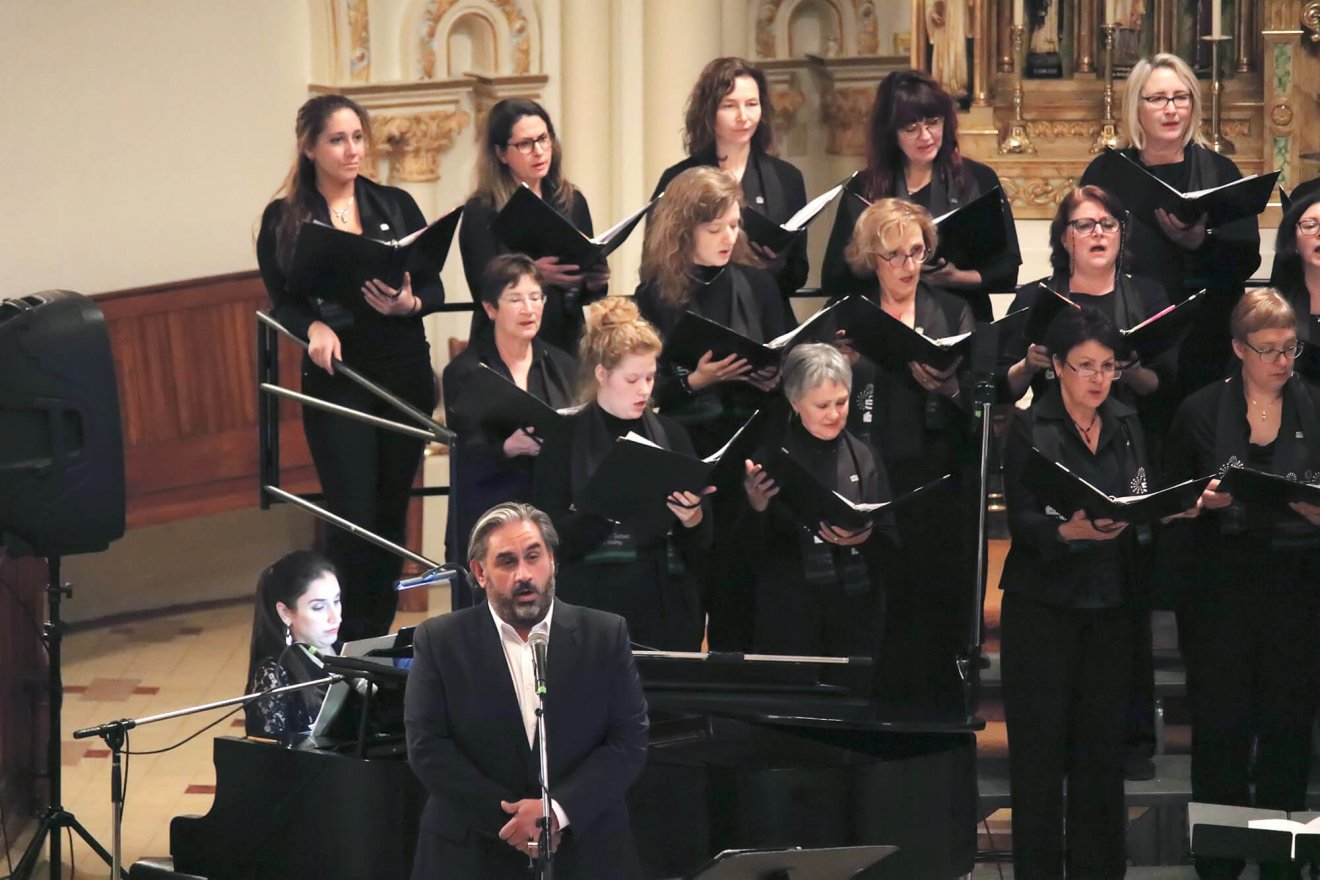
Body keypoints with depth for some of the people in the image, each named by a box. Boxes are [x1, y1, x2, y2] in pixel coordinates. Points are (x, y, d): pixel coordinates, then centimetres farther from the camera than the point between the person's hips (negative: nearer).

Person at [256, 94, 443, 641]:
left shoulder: (396, 206, 7)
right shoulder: (284, 220, 2)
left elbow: (435, 289, 6)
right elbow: (281, 305, 1)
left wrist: (409, 303, -16)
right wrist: (313, 329, -19)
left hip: (406, 376, 3)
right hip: (337, 382, -2)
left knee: (391, 515, 6)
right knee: (352, 519, -10)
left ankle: (380, 639, 17)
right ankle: (345, 648, -1)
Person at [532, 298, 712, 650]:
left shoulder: (670, 434, 7)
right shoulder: (565, 439, -1)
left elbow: (701, 547, 7)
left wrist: (692, 518, -15)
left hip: (664, 606, 2)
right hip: (593, 605, -2)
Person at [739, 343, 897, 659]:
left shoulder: (863, 457, 6)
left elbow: (890, 542, 5)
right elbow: (749, 549, -2)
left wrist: (865, 539, -16)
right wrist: (755, 509, -22)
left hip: (858, 613, 2)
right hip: (787, 615, -2)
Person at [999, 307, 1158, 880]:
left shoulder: (1126, 425, 10)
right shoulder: (1031, 429, -6)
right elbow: (1021, 522, -12)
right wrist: (1070, 531, -31)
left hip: (1111, 604, 4)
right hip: (1044, 606, -4)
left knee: (1103, 740, 3)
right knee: (1040, 741, -3)